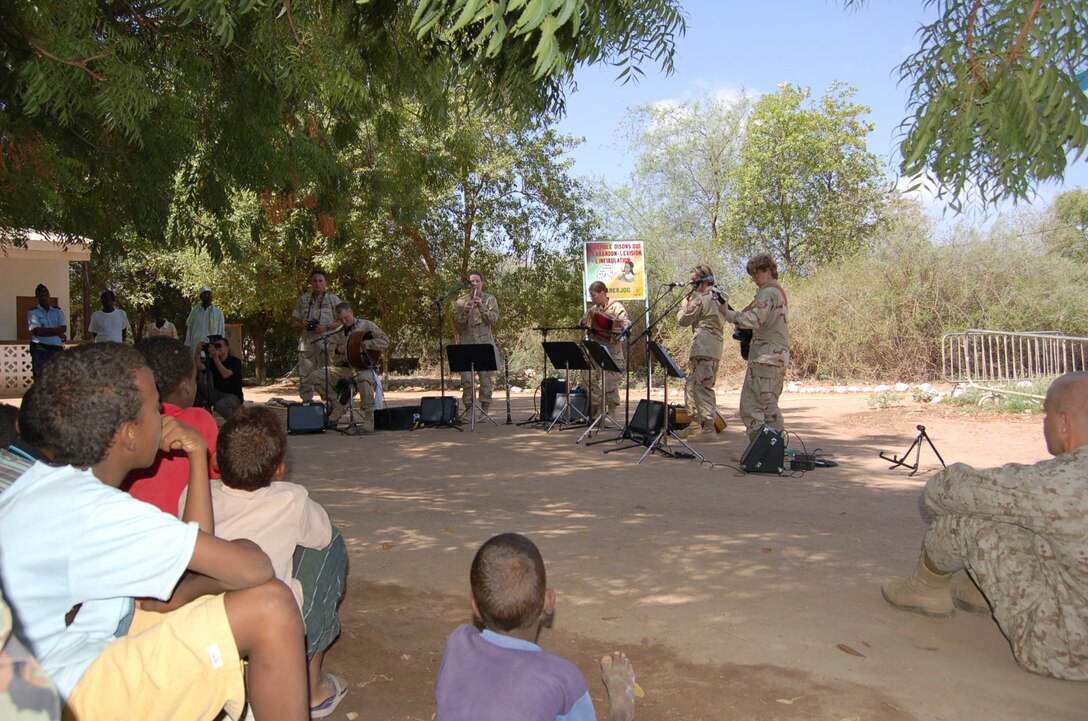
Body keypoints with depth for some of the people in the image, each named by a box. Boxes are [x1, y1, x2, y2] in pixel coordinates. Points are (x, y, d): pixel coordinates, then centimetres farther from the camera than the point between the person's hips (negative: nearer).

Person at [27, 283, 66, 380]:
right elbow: (36, 331, -11)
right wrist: (57, 331, -14)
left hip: (57, 349, 3)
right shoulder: (33, 312, 3)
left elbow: (63, 328, -2)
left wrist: (44, 331, -13)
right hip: (40, 350, -3)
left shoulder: (57, 311, 13)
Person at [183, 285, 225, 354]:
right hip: (196, 347, 2)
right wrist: (188, 346, 7)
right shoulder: (194, 311, 9)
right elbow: (189, 329, 11)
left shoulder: (218, 312, 3)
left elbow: (221, 332, 5)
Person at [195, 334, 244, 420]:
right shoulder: (211, 360, 6)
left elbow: (225, 374, -28)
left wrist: (215, 357, -33)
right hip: (217, 393, 6)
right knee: (197, 384, -12)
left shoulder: (235, 361, -11)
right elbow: (199, 368, -13)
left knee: (220, 406, -37)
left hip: (233, 396, -6)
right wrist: (197, 352, -27)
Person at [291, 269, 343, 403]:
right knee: (304, 376, 1)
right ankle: (306, 403, 7)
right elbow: (294, 320, 19)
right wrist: (300, 325, -4)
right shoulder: (303, 300, 15)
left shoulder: (333, 300, 5)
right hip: (307, 342, 3)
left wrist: (326, 327, -12)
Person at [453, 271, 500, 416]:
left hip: (485, 344, 0)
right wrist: (465, 311, -12)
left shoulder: (489, 299, 8)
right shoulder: (461, 301, 10)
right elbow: (457, 324, 5)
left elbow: (494, 319, -5)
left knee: (486, 379, 0)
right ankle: (468, 410, 5)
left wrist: (481, 307, -16)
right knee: (466, 380, -5)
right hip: (466, 344, 1)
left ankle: (484, 411, 9)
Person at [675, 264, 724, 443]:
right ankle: (696, 424, 20)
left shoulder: (700, 298, -10)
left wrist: (684, 305, 13)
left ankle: (709, 428, -11)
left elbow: (684, 319, -6)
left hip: (703, 349, -10)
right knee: (692, 386, 16)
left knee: (703, 388, -10)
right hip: (715, 346, 10)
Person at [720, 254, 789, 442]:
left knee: (751, 405, -9)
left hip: (765, 356, -10)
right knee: (769, 405, 16)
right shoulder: (778, 291, 21)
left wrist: (727, 313, -15)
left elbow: (754, 319, -24)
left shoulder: (767, 292, -11)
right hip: (779, 355, 11)